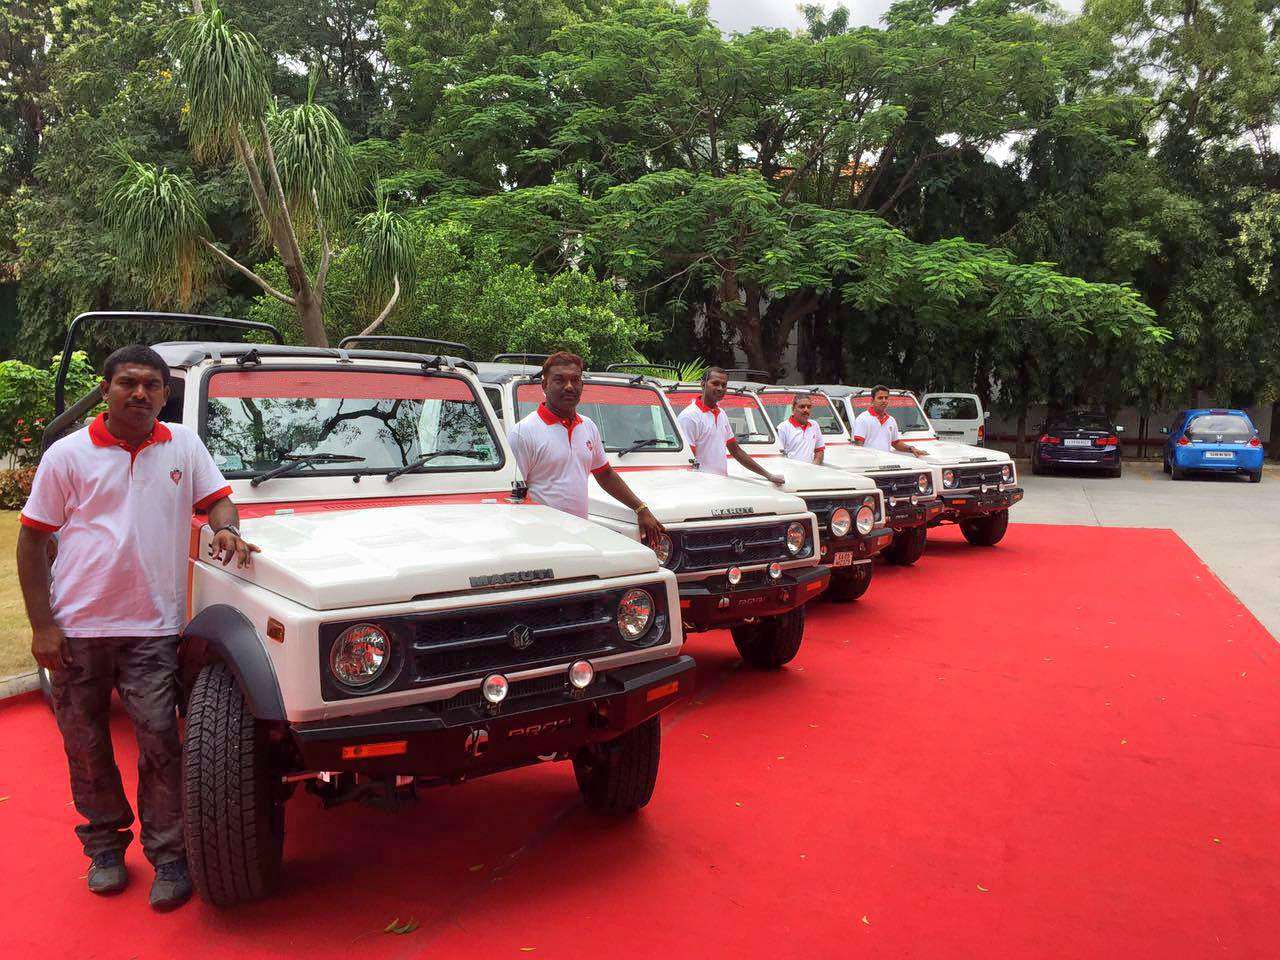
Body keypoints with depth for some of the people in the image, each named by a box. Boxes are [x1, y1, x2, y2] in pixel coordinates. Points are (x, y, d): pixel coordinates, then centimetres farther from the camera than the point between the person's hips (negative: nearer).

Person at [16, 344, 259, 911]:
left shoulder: (183, 446, 5)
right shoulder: (67, 455, -1)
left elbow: (216, 499, 10)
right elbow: (32, 541, 1)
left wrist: (226, 530, -16)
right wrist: (41, 626, -5)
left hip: (152, 628, 0)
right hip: (76, 629, 0)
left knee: (160, 744, -3)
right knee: (86, 746, 12)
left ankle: (168, 856, 10)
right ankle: (104, 846, 30)